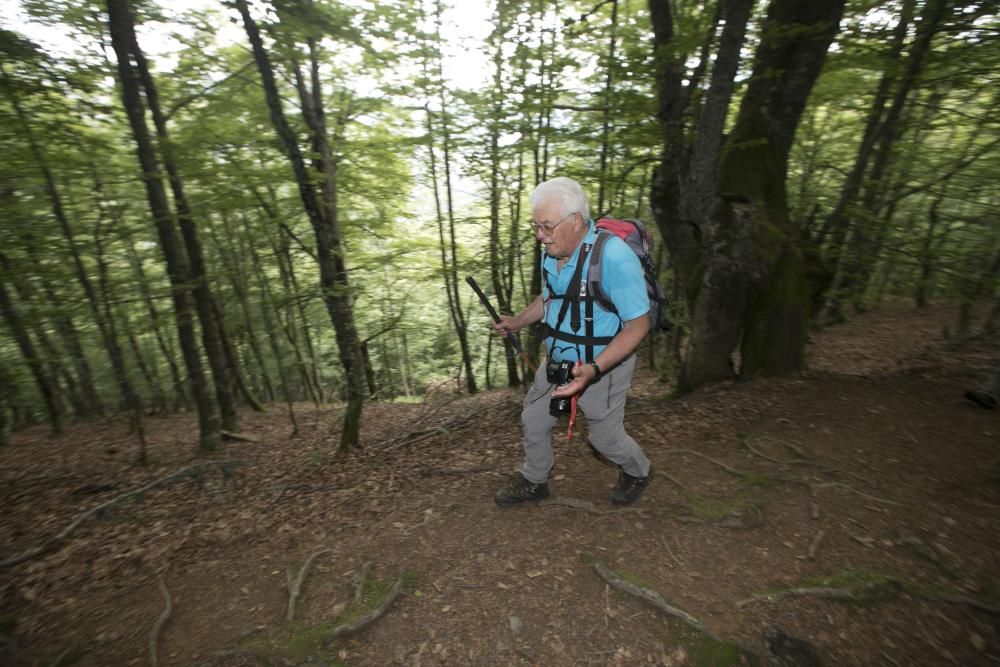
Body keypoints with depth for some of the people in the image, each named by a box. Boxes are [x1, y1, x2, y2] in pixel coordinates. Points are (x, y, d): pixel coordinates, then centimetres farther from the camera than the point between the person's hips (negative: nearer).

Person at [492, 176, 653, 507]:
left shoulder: (613, 256, -29)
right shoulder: (551, 252, -5)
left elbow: (638, 325, -25)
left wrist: (593, 370, -35)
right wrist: (517, 321, -1)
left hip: (603, 365, -6)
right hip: (557, 361, 7)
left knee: (605, 437, 14)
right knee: (533, 420, 16)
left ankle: (638, 472, 49)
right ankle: (534, 482, 43)